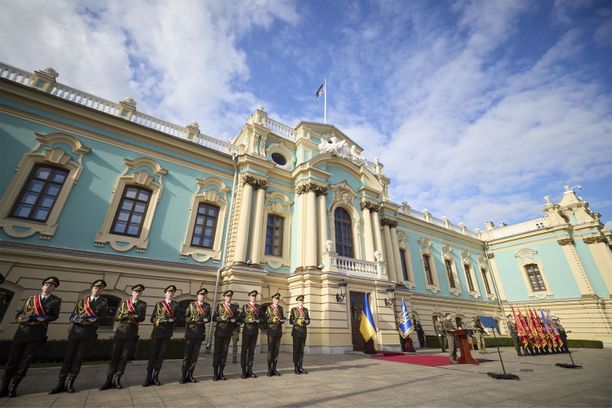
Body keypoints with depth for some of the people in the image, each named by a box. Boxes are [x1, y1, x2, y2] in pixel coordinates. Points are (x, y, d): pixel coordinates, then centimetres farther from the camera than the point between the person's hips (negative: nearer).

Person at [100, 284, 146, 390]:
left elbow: (141, 318, -7)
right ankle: (109, 380, 13)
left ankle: (117, 380, 16)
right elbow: (117, 318, 3)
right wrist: (132, 315, -15)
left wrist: (126, 315, -14)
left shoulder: (143, 304, 4)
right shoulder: (124, 303, 9)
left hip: (132, 335, 0)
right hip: (120, 332, 1)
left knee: (125, 357, 3)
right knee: (114, 356, 3)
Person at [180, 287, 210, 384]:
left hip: (200, 333, 2)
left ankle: (190, 375, 17)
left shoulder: (207, 306, 10)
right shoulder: (191, 305, 4)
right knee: (187, 354, 1)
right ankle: (184, 375, 12)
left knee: (195, 354, 7)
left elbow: (209, 317, 10)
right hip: (191, 332, -2)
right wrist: (194, 320, -16)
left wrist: (206, 319, -12)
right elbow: (186, 317, 0)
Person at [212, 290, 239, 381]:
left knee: (224, 352, 6)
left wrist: (234, 320, -12)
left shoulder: (234, 306, 10)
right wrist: (224, 319, -16)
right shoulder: (219, 305, 3)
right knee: (217, 352, 0)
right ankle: (215, 373, 9)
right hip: (219, 331, -2)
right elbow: (214, 318, -2)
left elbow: (236, 318, 10)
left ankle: (221, 373, 15)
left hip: (229, 332, 2)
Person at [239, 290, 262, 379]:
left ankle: (250, 370, 15)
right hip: (247, 330, -3)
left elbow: (261, 317, 11)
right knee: (244, 350, 1)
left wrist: (258, 321, -9)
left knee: (252, 351, 7)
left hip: (255, 331, 3)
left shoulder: (259, 307, 12)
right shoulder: (245, 306, 3)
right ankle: (244, 371, 8)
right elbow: (241, 318, -3)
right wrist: (249, 320, -18)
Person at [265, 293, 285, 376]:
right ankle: (269, 369, 7)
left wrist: (282, 320, -5)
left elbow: (283, 318, 16)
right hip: (271, 331, -5)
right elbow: (266, 320, -6)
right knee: (270, 350, -2)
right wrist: (273, 320, -21)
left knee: (276, 350, 7)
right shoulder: (268, 307, -1)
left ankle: (274, 369, 15)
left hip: (279, 331, 5)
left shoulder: (280, 308, 14)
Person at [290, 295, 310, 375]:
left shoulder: (306, 310, 11)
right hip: (296, 331, -4)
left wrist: (307, 321, -13)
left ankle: (300, 367, 13)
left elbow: (308, 320, 11)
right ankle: (296, 368, 8)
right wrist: (297, 322, -24)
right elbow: (291, 321, -7)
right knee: (296, 350, 0)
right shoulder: (293, 310, -2)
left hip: (304, 332, 4)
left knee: (301, 350, 7)